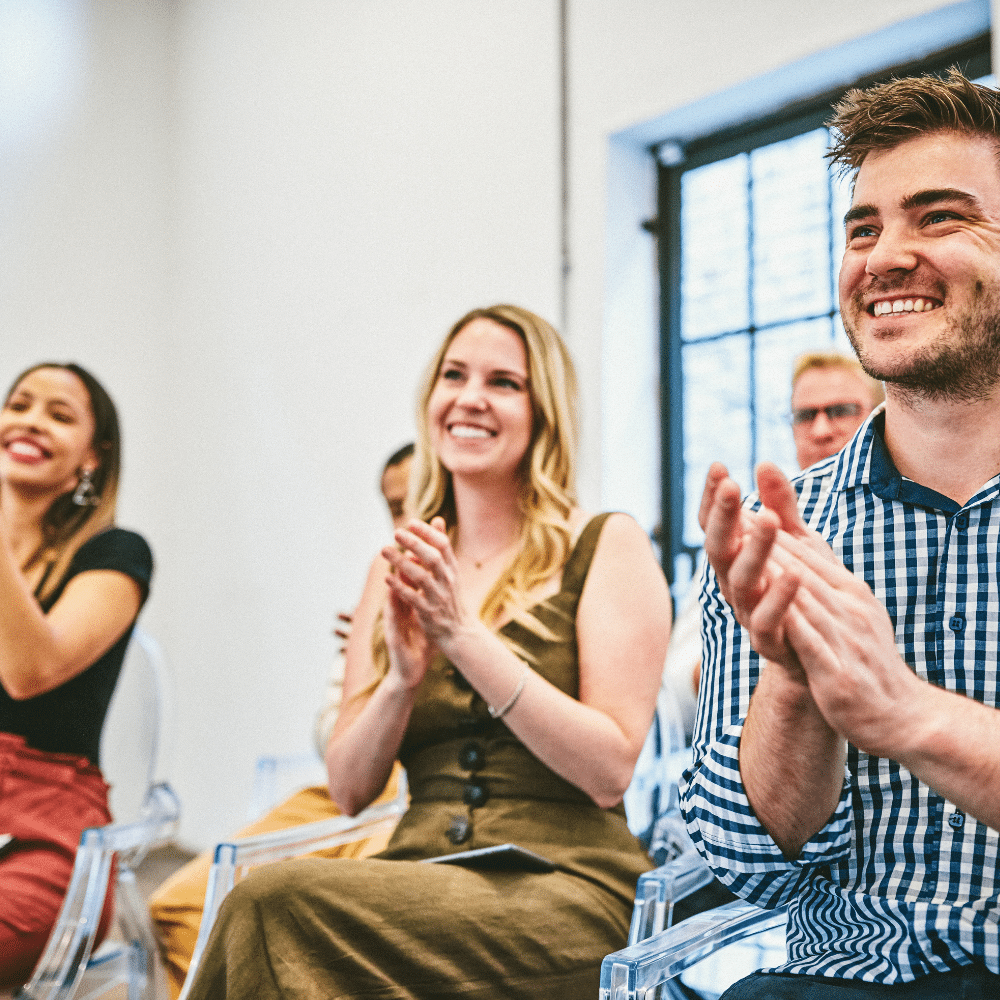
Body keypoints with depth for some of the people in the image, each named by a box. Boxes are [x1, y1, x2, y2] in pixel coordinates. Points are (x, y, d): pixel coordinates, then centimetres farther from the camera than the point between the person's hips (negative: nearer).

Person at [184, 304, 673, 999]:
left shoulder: (607, 546, 1)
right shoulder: (401, 568, 14)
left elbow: (611, 771, -10)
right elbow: (350, 789, 10)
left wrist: (467, 638, -15)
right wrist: (403, 679, -10)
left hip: (564, 888, -4)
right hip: (423, 882, 4)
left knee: (277, 900, -27)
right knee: (270, 913, -29)